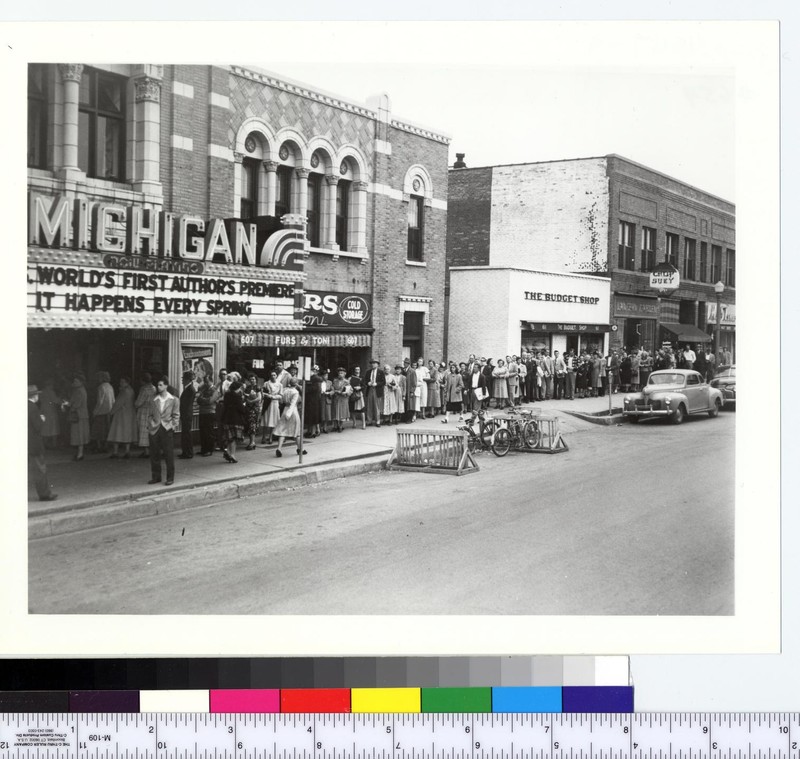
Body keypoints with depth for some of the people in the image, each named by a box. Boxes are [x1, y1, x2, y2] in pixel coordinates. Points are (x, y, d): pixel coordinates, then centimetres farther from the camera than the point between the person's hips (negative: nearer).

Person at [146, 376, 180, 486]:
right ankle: (156, 477, 16)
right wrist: (151, 424, -1)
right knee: (154, 454, 5)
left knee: (169, 454, -2)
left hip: (167, 430, -3)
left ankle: (170, 478, 6)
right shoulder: (154, 400, 10)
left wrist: (172, 426, -7)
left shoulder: (174, 400, 3)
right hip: (154, 430, 3)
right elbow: (149, 414, 13)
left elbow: (176, 415, 4)